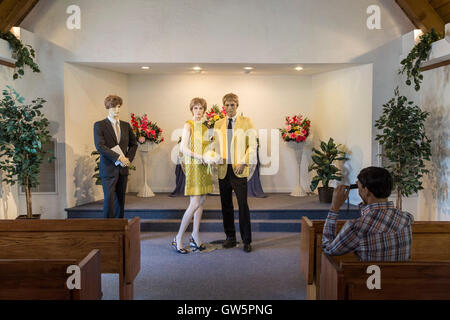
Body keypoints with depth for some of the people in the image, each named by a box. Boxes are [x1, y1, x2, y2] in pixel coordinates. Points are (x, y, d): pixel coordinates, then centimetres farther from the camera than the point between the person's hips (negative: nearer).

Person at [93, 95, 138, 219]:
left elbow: (134, 144, 17)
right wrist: (118, 157, -19)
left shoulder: (126, 125, 12)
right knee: (109, 199, -6)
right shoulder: (99, 125, -3)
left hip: (123, 168, 5)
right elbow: (100, 146, -13)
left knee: (120, 200, 9)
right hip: (108, 168, -5)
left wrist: (128, 158, 0)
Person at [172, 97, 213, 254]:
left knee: (201, 201, 8)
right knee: (195, 204, -12)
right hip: (193, 166, -7)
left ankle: (195, 238, 17)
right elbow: (183, 148, -14)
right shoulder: (188, 125, -6)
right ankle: (178, 238, -1)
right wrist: (200, 157, -21)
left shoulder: (204, 127, 15)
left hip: (204, 167, 8)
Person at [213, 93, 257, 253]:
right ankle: (230, 238, 21)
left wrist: (243, 162, -12)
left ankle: (247, 241, 5)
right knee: (226, 206, 9)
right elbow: (216, 145, 15)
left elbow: (252, 145, -1)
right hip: (223, 170, 4)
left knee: (243, 205, -5)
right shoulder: (218, 124, 13)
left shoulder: (246, 122, 3)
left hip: (239, 170, -4)